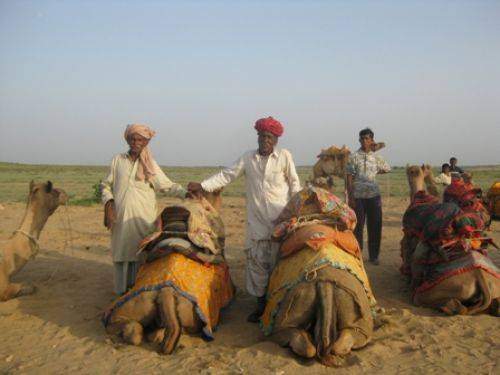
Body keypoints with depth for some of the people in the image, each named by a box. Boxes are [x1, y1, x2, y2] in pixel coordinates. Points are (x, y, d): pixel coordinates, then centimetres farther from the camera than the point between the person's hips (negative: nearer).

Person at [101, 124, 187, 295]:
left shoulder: (150, 165, 8)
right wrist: (108, 202, -4)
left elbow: (168, 185, 4)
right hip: (121, 217, 1)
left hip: (143, 218, -1)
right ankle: (123, 291, 12)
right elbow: (106, 185, 14)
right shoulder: (118, 160, 10)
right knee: (123, 250, 2)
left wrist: (186, 193, -11)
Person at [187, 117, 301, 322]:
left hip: (280, 218, -2)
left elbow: (294, 183, 6)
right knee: (256, 260, 3)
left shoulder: (284, 156, 1)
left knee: (279, 261, 2)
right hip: (256, 219, 2)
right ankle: (261, 304, 16)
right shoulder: (248, 158, 6)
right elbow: (226, 175, 4)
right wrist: (202, 185, -6)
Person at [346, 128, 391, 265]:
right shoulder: (353, 157, 0)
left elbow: (387, 169, 27)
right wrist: (350, 198, -8)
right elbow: (349, 179, -3)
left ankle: (374, 256, 17)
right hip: (358, 196, -3)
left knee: (375, 227, 5)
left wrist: (374, 172, 15)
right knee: (358, 227, 3)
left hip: (374, 196, 3)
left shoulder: (376, 157, 9)